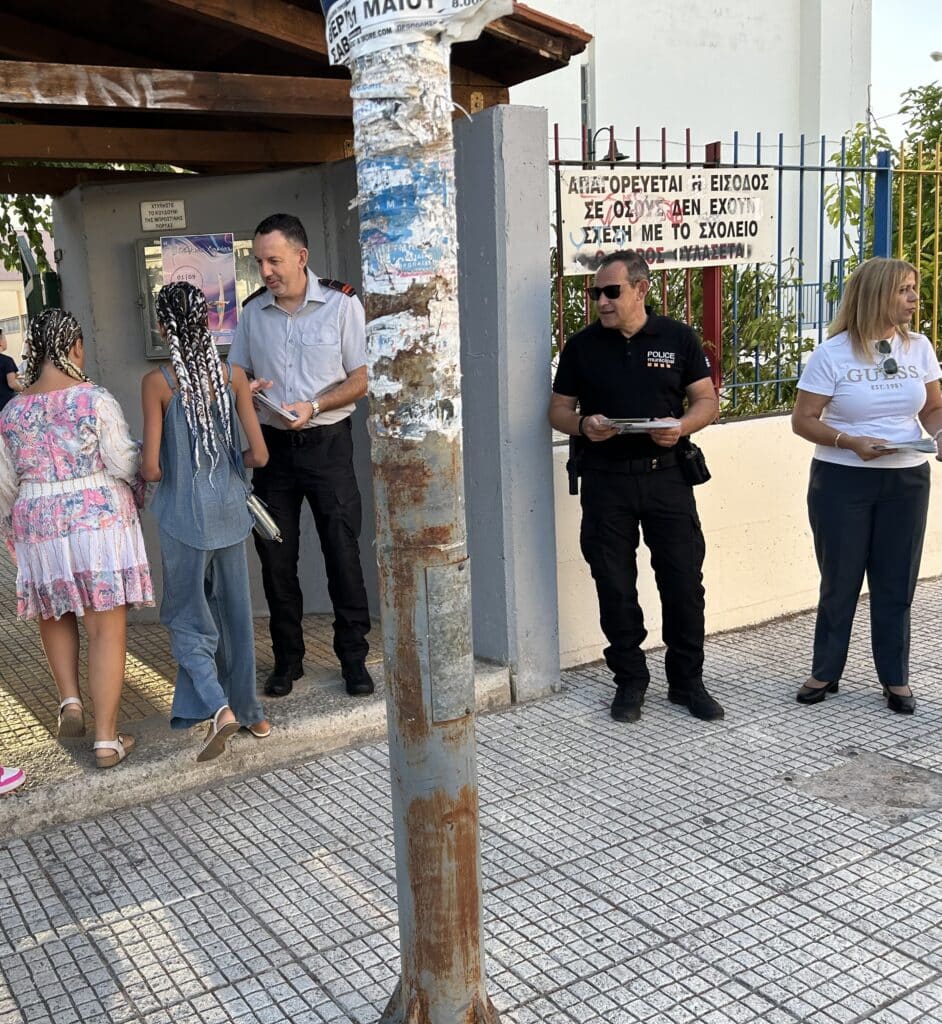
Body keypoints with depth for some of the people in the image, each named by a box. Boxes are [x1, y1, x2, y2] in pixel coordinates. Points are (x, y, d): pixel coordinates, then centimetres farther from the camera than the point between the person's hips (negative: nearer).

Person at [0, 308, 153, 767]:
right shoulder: (95, 399, -10)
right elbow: (124, 464, -11)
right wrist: (140, 489, 11)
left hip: (38, 524, 4)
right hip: (99, 519, -3)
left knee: (54, 614, 26)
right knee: (107, 629, 1)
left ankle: (70, 700, 15)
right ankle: (107, 739, 4)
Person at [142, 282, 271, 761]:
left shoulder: (157, 382, -12)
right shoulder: (233, 375, -3)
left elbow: (151, 467, -14)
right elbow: (259, 455, -3)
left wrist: (150, 468, 8)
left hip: (183, 515, -3)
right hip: (228, 510, 4)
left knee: (187, 614, 9)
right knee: (234, 612, 15)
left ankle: (217, 706, -8)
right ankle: (249, 712, 24)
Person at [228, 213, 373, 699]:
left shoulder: (341, 303, -4)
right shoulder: (252, 311, 7)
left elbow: (360, 380, -4)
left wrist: (313, 407, -19)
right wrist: (242, 388, -9)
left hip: (327, 442, -3)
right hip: (271, 444, 4)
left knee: (343, 553, -2)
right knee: (275, 557, 6)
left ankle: (353, 658, 11)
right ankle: (287, 659, 19)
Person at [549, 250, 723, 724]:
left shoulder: (678, 338, 4)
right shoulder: (581, 346, 5)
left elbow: (707, 401, 6)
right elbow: (559, 409, 8)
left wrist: (681, 426, -14)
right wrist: (582, 425, -14)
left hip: (666, 475, 0)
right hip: (605, 479, 1)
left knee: (684, 582, 2)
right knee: (614, 585, 6)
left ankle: (687, 681, 19)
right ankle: (629, 680, 22)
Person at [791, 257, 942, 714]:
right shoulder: (831, 354, -9)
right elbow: (803, 420, -9)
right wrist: (851, 442, -23)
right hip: (843, 481, -3)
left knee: (896, 583, 9)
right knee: (839, 581, 7)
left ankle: (896, 679, 22)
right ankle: (824, 673, 23)